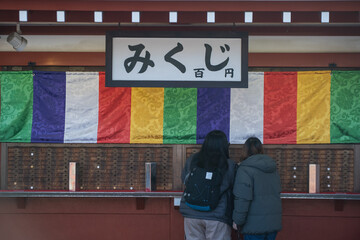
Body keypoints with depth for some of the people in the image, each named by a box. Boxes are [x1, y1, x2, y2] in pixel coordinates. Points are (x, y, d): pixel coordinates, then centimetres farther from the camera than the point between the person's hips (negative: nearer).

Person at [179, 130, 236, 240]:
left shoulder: (191, 160, 0)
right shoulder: (229, 166, -7)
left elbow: (184, 179, 14)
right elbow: (233, 190, 0)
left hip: (191, 214, 3)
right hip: (217, 216, -3)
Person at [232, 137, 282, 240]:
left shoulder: (245, 169, -11)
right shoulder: (272, 168, 13)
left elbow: (242, 198, -18)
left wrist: (237, 220, -10)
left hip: (255, 224, -7)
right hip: (273, 222, 7)